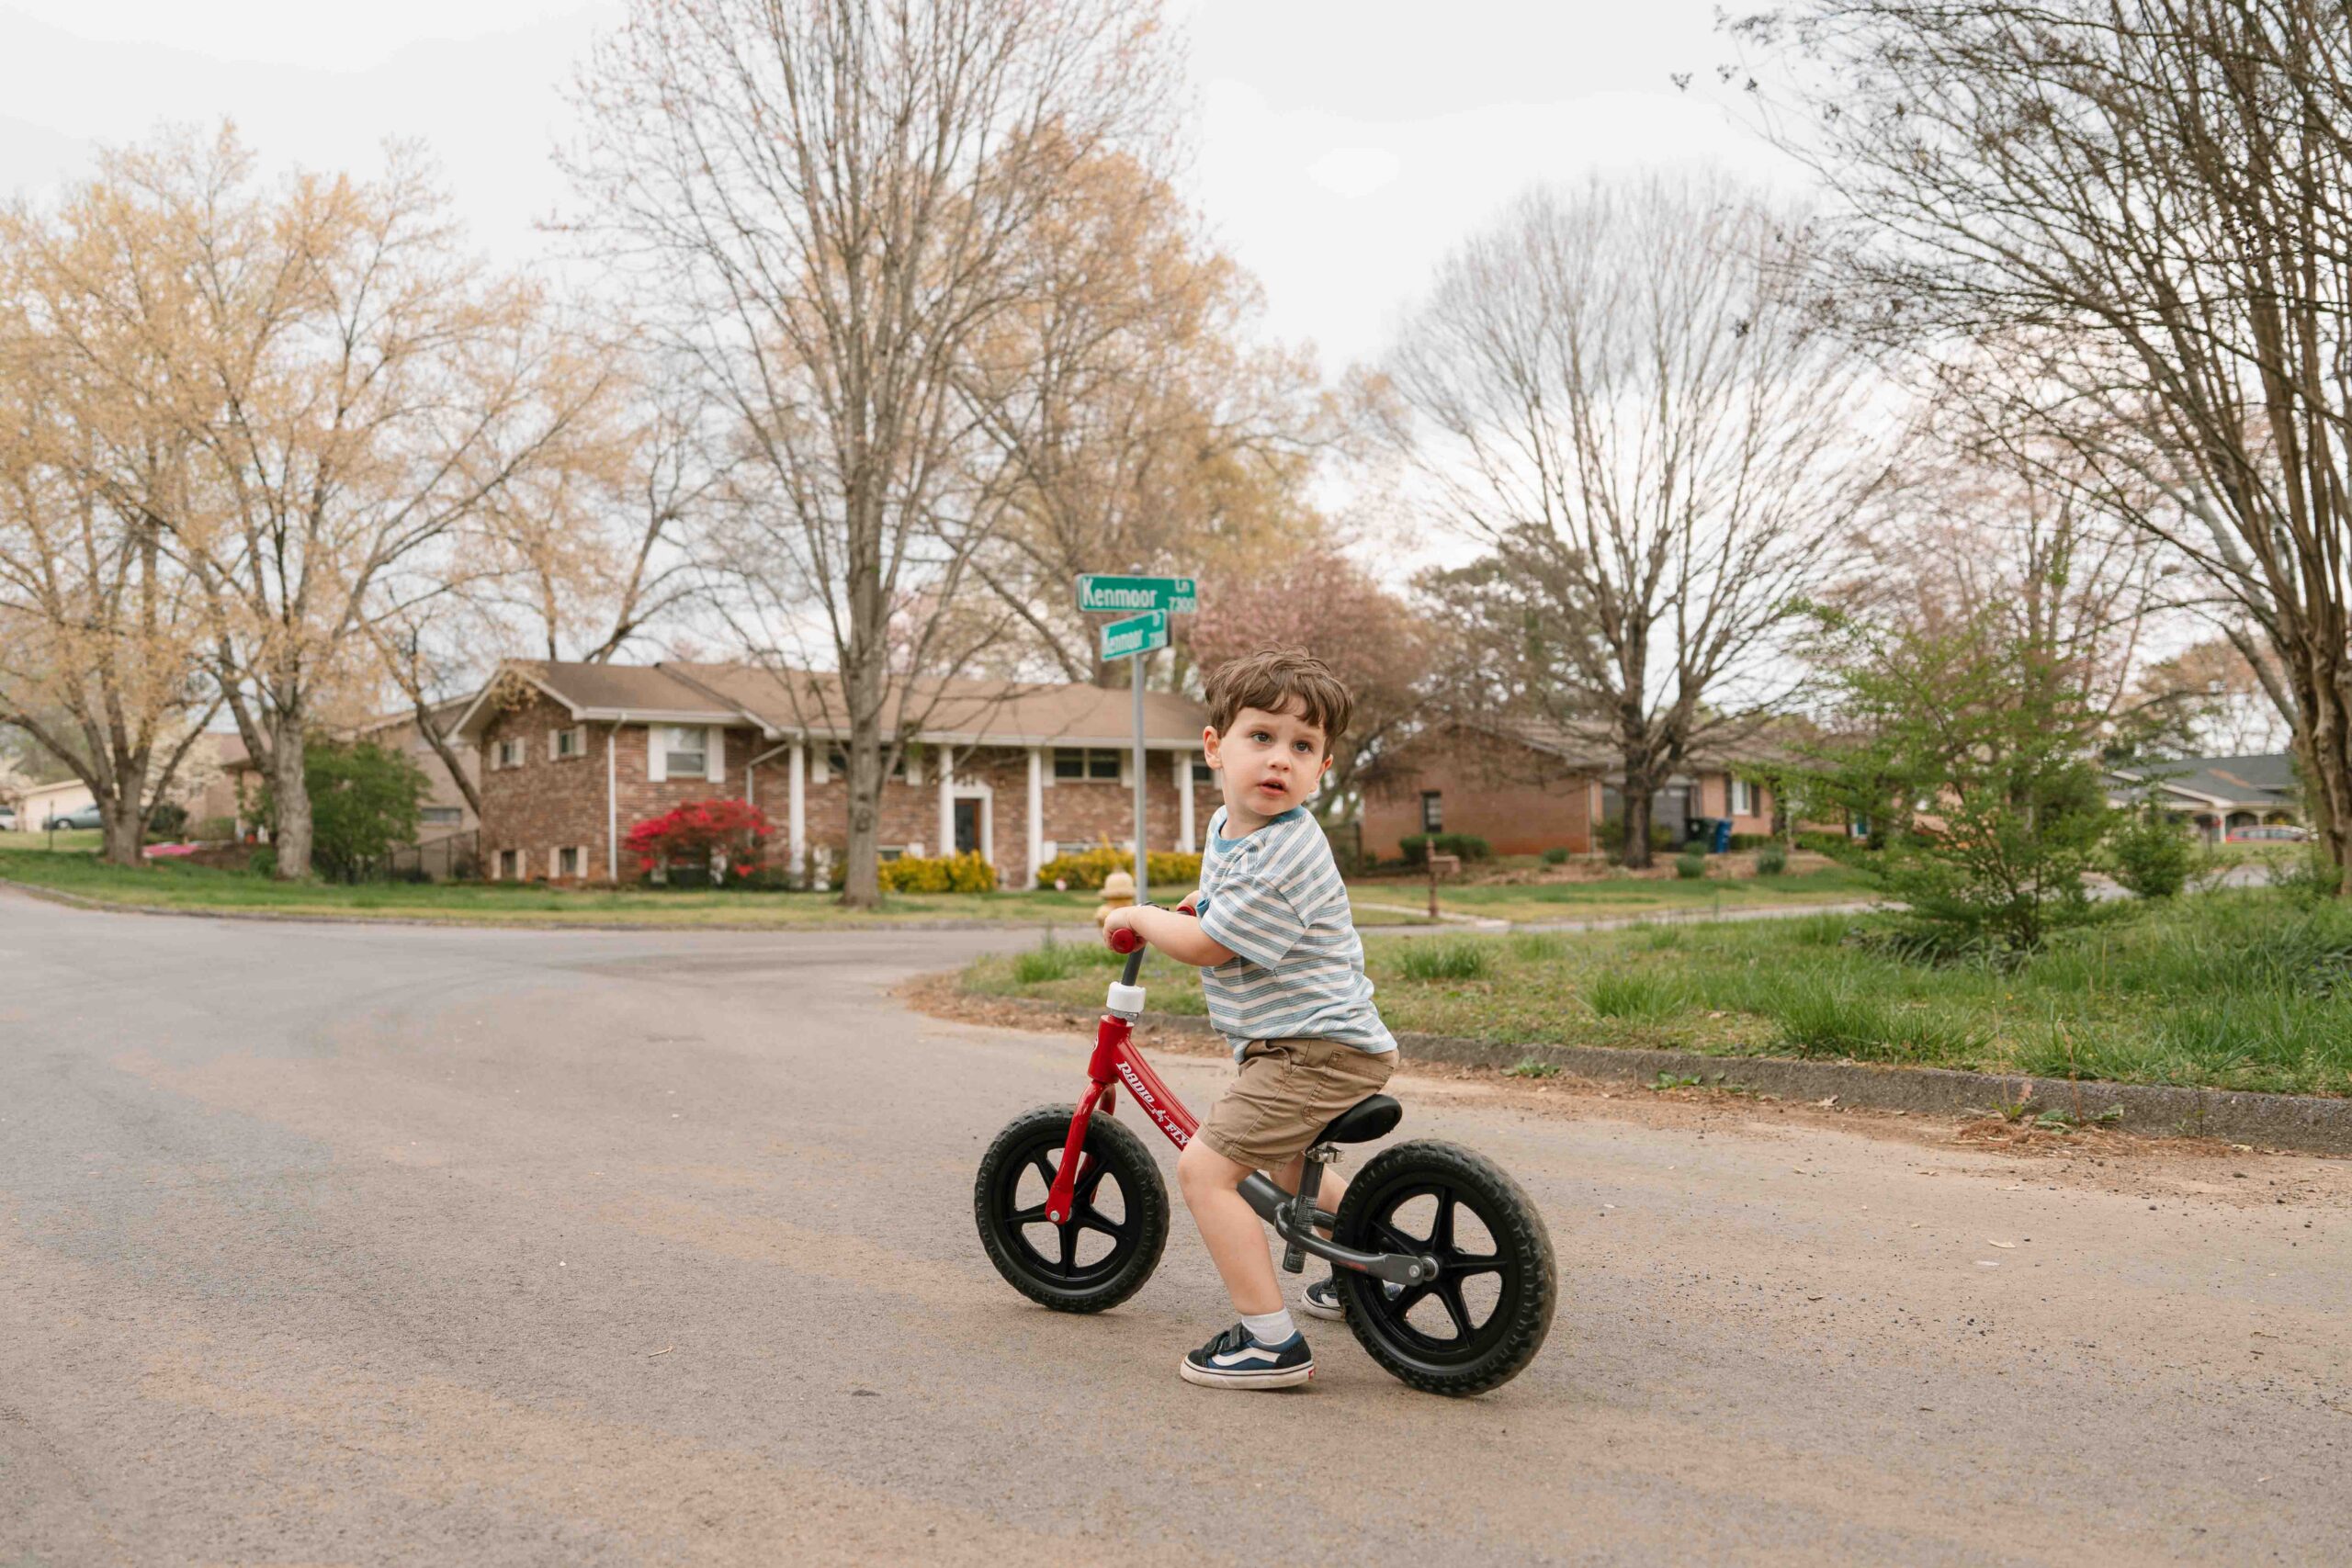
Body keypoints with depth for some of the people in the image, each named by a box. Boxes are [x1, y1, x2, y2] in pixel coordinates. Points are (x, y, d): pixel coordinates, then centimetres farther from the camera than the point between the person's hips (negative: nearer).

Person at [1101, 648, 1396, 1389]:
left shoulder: (1281, 856, -24)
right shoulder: (1226, 825, 7)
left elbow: (1205, 945, -20)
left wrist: (1140, 917, -5)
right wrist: (1202, 901, 20)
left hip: (1318, 1050, -11)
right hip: (1301, 1043, 11)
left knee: (1204, 1166, -17)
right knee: (1285, 1162, 32)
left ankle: (1271, 1341, -14)